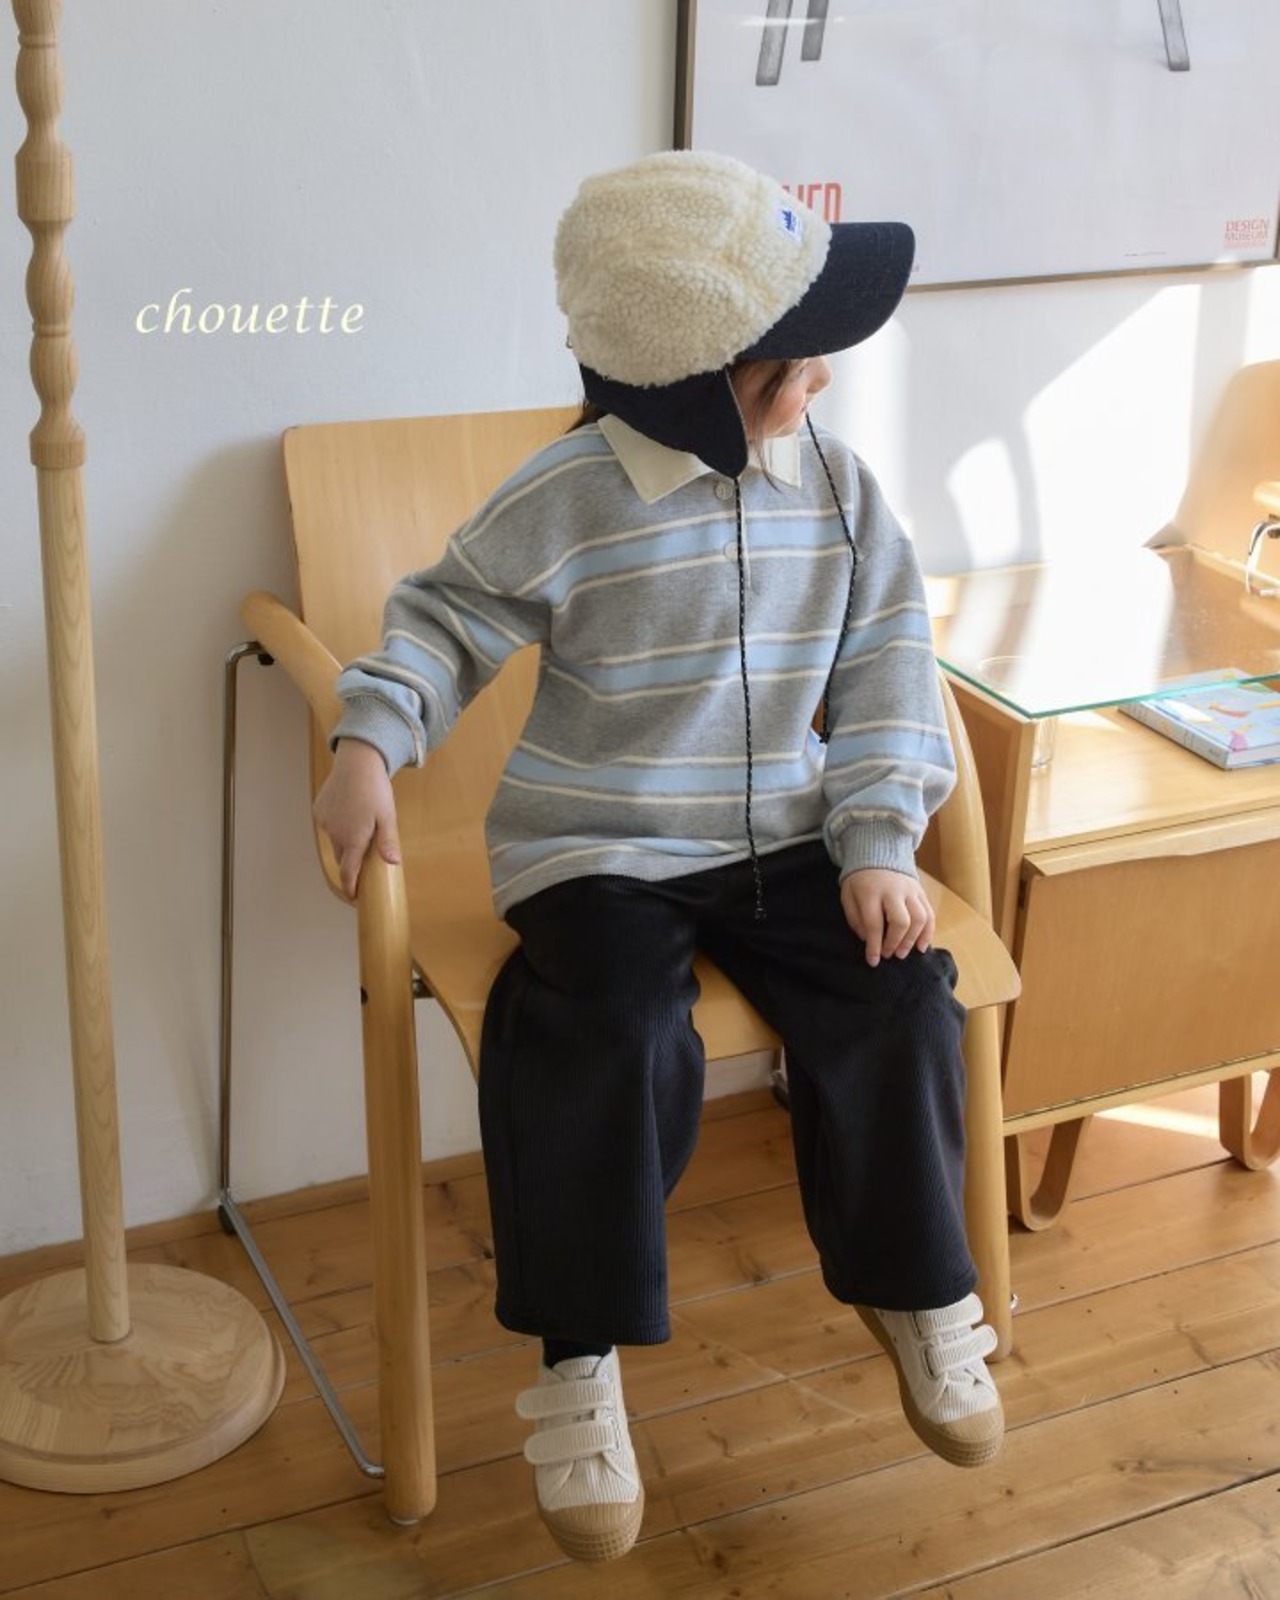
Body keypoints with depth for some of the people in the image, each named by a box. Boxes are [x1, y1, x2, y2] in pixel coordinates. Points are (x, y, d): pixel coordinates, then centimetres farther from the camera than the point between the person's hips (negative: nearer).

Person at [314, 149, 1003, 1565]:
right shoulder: (571, 498, -13)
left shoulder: (835, 485, 0)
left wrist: (877, 841, -8)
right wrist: (368, 747, -20)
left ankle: (917, 1290, 11)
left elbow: (885, 665, 1)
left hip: (784, 837, 4)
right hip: (603, 848, -3)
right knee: (614, 1047, -27)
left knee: (897, 1002, -15)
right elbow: (446, 617, -4)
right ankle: (581, 1357, -6)